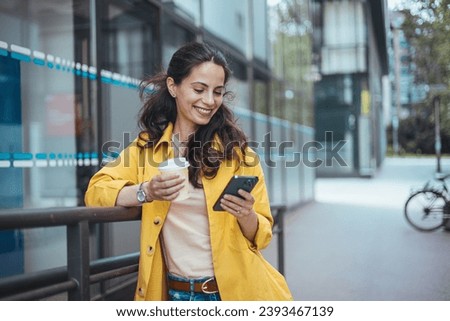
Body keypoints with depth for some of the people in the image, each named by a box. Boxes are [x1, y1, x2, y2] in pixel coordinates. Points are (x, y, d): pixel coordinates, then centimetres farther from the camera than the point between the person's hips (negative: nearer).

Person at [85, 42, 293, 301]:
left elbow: (261, 236, 0)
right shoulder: (148, 146, 5)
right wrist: (146, 192, -20)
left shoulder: (237, 150, -2)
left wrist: (246, 215, -21)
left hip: (237, 290, 0)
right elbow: (96, 190, -5)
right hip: (175, 293, 1)